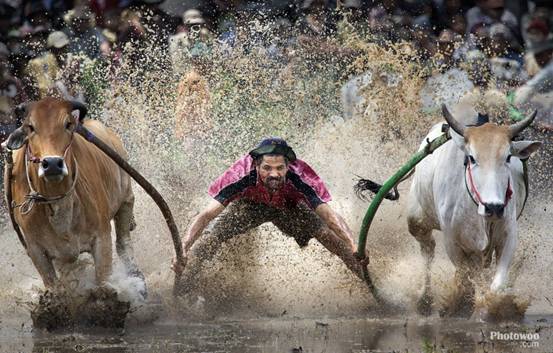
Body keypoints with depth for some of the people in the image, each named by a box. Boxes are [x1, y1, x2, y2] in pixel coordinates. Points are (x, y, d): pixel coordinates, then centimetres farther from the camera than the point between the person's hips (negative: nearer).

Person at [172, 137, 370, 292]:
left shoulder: (298, 179, -39)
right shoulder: (243, 177, -39)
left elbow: (330, 216, -37)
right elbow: (206, 216, -38)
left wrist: (355, 250, -51)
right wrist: (183, 250, -50)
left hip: (288, 206, 0)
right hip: (249, 204, 0)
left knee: (324, 233, -22)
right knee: (214, 236, -24)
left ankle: (365, 280, -10)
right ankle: (182, 283, -12)